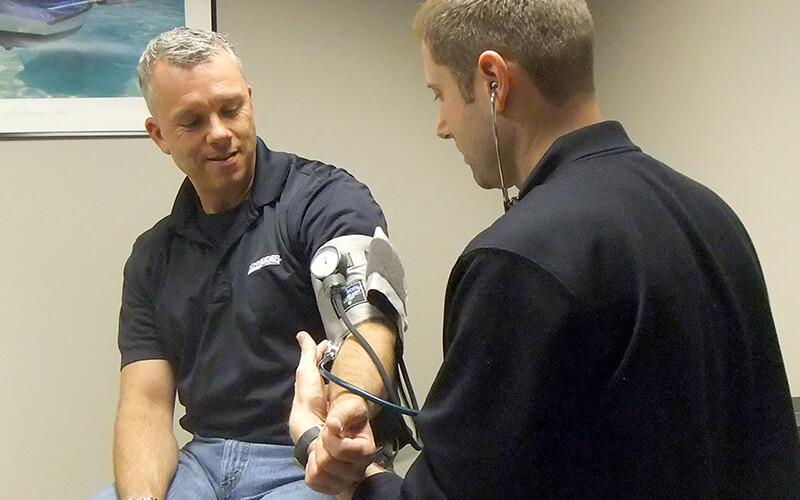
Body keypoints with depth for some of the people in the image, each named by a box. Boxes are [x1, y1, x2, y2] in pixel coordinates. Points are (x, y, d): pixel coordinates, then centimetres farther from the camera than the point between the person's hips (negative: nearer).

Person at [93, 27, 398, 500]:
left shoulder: (329, 200, -6)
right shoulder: (153, 256, 12)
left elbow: (365, 324, -22)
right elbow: (147, 401, 5)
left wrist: (347, 408, -46)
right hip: (202, 459, 4)